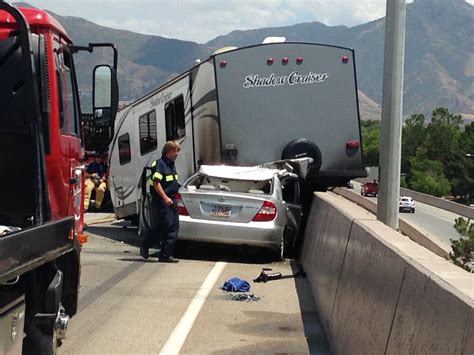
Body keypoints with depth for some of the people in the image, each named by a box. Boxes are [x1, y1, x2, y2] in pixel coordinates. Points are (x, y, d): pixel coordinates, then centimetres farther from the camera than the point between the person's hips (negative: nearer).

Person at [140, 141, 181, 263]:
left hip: (171, 201, 9)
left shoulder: (172, 165, 16)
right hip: (161, 201, -9)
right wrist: (165, 197, -24)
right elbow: (156, 183, -20)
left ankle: (166, 255, 4)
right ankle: (145, 246, 16)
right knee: (160, 228, -7)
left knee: (173, 227, 3)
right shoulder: (160, 164, -12)